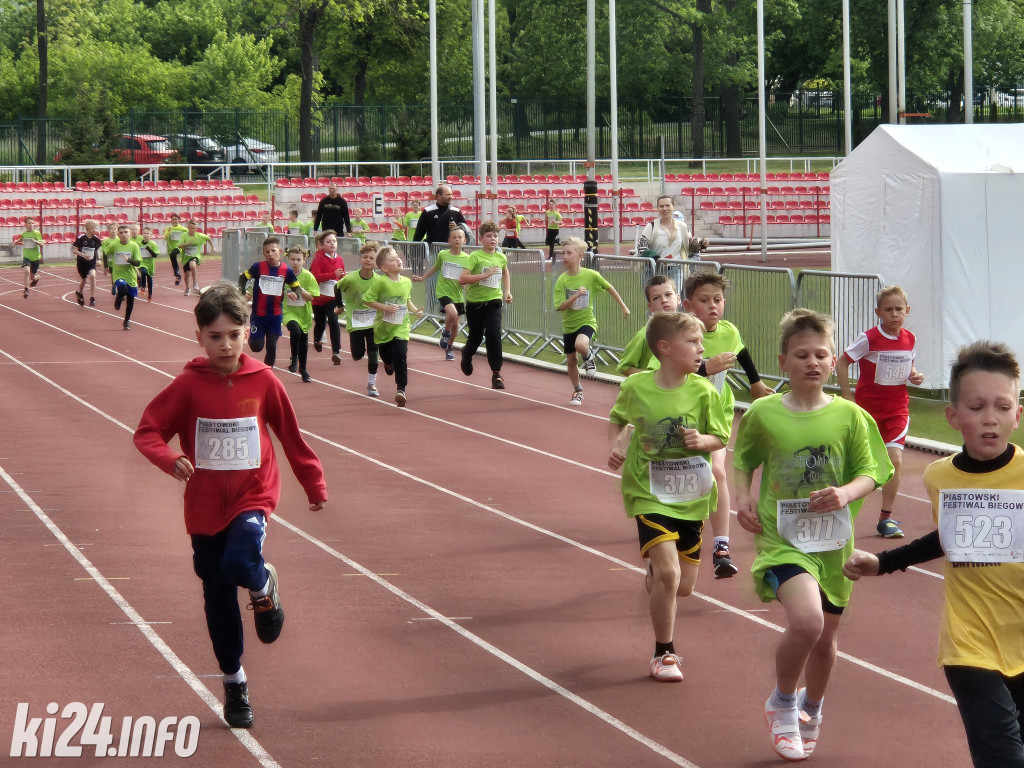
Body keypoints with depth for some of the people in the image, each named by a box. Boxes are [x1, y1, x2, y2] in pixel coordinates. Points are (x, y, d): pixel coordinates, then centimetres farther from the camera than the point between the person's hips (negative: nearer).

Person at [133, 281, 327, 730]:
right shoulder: (189, 385, -8)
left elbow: (291, 436, 5)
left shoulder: (263, 381, -6)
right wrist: (170, 460, -27)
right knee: (218, 600, 9)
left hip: (253, 495, -1)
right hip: (205, 504, 1)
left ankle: (264, 587, 6)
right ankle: (234, 683, 26)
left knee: (239, 563, -30)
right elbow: (147, 432, -7)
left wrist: (314, 485, 12)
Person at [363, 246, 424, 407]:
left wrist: (415, 310, 3)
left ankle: (401, 389, -11)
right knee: (386, 356, 17)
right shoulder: (380, 283, -15)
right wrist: (385, 308, -22)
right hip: (383, 326, -1)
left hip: (401, 327, 1)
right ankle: (389, 364, 55)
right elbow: (367, 300, -16)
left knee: (400, 355, -15)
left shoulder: (407, 282, 0)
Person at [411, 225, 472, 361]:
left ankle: (449, 347, 35)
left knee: (455, 325, 11)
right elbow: (436, 267, 18)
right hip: (443, 292, -2)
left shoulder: (466, 258, -3)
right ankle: (445, 333, 1)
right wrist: (422, 278, 23)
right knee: (452, 313, -29)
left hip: (458, 294, 2)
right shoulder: (442, 255, -3)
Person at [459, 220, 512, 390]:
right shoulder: (475, 256, -12)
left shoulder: (501, 258, 2)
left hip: (493, 302, 2)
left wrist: (507, 291, 15)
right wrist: (485, 275, -27)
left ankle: (496, 373, -6)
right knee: (475, 337, 12)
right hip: (475, 303, -2)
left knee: (494, 335, -14)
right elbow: (462, 279, -23)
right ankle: (467, 354, 48)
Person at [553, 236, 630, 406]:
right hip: (568, 325, 3)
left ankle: (588, 356, 3)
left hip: (587, 321, -3)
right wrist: (575, 296, -29)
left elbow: (609, 288, 5)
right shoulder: (562, 280, -10)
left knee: (580, 345, -33)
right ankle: (577, 391, 35)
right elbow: (559, 307, -15)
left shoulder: (591, 275, -12)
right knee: (571, 360, 12)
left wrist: (623, 306, 11)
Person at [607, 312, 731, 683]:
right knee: (668, 572, -17)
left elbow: (720, 439, 2)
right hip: (650, 494, -3)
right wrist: (614, 447, -6)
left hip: (691, 498, 3)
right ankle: (664, 653, 1)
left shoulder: (703, 391, -6)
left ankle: (654, 575, 47)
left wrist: (702, 440, -19)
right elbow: (617, 420, 11)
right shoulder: (636, 387, -8)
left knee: (684, 586, 8)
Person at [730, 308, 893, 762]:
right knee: (806, 620, -26)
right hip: (782, 537, -3)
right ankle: (782, 702, 0)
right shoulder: (762, 414, -3)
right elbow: (742, 461, 12)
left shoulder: (850, 416, -2)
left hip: (833, 541, 3)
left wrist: (846, 493, -19)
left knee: (825, 637, 15)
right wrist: (742, 497, -5)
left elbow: (871, 473, 1)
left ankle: (810, 711, 45)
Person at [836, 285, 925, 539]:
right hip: (868, 407, -3)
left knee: (895, 459, -11)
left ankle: (886, 518, -2)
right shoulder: (869, 339, -14)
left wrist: (915, 376, -2)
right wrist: (847, 396, -11)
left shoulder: (909, 339, 1)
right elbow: (841, 363, -8)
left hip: (897, 408, 3)